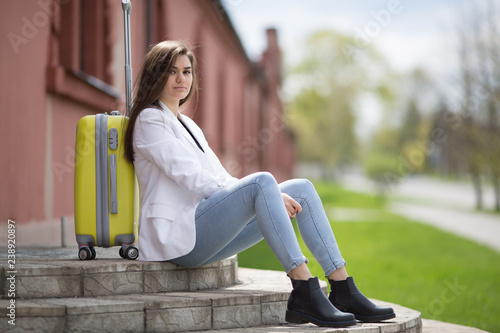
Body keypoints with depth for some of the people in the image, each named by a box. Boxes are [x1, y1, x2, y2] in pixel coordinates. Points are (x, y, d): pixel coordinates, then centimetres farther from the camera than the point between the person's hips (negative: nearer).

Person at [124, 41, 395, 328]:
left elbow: (221, 179, 18)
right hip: (178, 236, -8)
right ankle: (305, 291, -36)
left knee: (301, 189, -5)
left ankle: (343, 291, -14)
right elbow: (192, 178, -13)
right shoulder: (150, 120, -2)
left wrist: (273, 197, -1)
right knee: (262, 181, -30)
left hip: (206, 235, 9)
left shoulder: (188, 125, 26)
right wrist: (267, 193, -17)